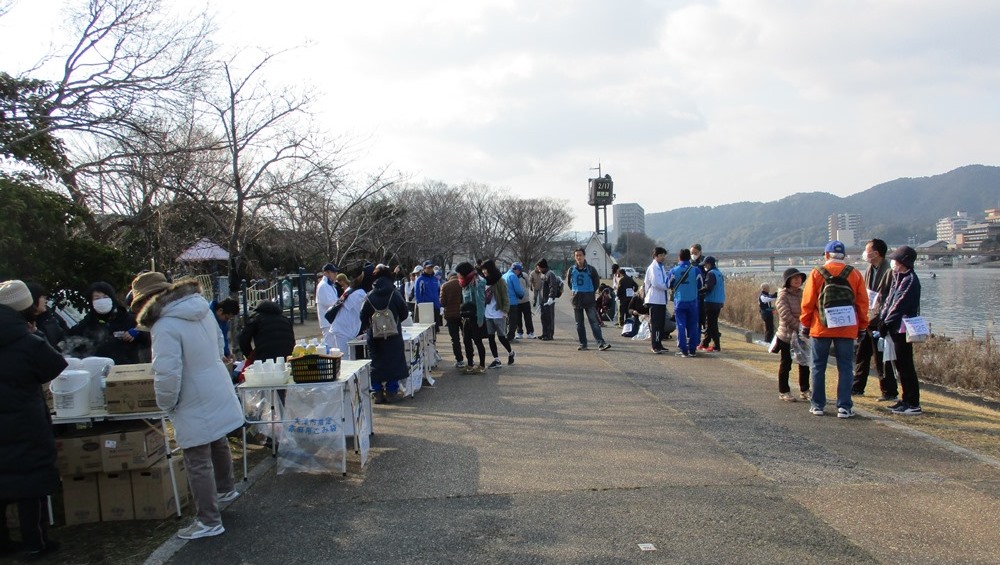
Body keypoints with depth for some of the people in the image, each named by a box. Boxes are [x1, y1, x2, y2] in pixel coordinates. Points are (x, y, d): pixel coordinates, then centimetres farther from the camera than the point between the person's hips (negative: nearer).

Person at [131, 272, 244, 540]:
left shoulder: (165, 326, -26)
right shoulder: (201, 308, -1)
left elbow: (168, 374, -30)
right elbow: (219, 341, 13)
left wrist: (166, 405, -13)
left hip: (196, 406, -9)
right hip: (219, 394, 9)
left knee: (198, 463, 4)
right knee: (218, 443, 29)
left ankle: (208, 521, 15)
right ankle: (226, 488, 51)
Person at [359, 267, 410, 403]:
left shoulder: (369, 297, -1)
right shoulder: (395, 294, -6)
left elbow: (363, 317, 1)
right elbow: (405, 313, -2)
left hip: (374, 336, 2)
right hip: (393, 335, -2)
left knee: (376, 363, 8)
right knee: (393, 362, 6)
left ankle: (377, 393, 7)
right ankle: (391, 392, 5)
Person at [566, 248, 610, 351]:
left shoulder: (591, 269, -1)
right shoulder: (571, 270, 5)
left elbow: (597, 283, 9)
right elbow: (569, 283, 19)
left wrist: (591, 292, 5)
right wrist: (574, 291, 10)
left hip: (589, 300, -3)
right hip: (576, 300, 3)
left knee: (594, 322, -8)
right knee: (579, 324, 7)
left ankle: (601, 343, -10)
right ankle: (583, 344, 14)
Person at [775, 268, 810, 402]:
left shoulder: (803, 294, 9)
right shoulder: (783, 295, -10)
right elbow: (786, 315, -18)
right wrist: (799, 327, -21)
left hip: (802, 336, 6)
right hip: (787, 335, -6)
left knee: (804, 363, 10)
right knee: (785, 364, 4)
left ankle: (804, 391, 22)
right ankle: (783, 392, 14)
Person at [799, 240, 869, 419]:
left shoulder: (816, 274, -2)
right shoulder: (855, 274, 2)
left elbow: (808, 302, -2)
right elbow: (862, 303, 4)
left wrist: (805, 325, 8)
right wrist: (862, 327, 11)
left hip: (821, 328, -1)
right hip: (847, 329, 1)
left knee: (818, 367, 9)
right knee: (845, 368, 6)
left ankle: (817, 405, 13)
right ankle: (844, 407, 3)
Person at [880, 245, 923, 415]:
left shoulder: (910, 280, -15)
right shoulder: (898, 278, 15)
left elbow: (899, 305, -17)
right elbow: (889, 301, 15)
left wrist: (885, 323, -12)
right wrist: (883, 319, 4)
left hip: (902, 329, -10)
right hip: (896, 328, 10)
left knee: (905, 366, -7)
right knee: (901, 365, 14)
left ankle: (913, 404, -3)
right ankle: (907, 400, 22)